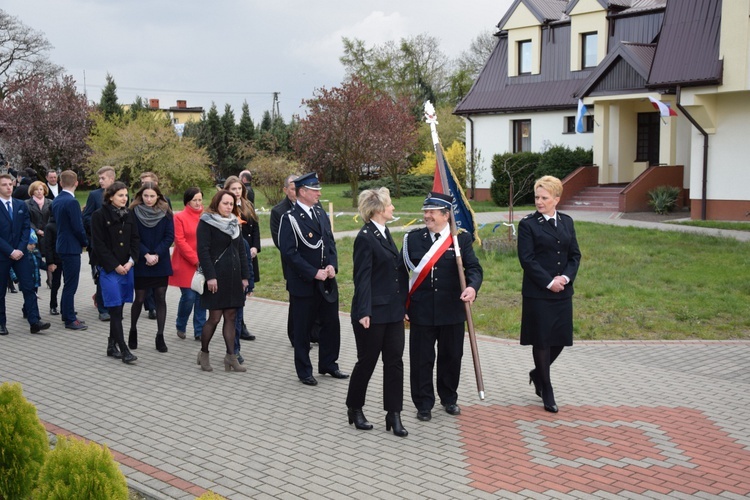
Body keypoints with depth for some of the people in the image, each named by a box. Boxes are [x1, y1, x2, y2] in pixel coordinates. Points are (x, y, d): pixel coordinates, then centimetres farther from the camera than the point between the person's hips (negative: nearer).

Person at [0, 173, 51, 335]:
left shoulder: (21, 205, 8)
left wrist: (20, 249, -8)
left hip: (20, 253, 3)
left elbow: (26, 228, 5)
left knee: (28, 287, -3)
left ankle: (34, 322, -5)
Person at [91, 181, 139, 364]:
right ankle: (123, 350, -7)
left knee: (118, 309, 9)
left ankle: (112, 345, 19)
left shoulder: (129, 215, 10)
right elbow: (99, 244, -9)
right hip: (109, 268, -5)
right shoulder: (100, 215, -5)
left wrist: (131, 261, -5)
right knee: (115, 309, -7)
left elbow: (135, 240, 10)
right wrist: (115, 265, -11)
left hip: (127, 267, 5)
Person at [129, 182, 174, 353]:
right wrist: (146, 255, -17)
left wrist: (157, 255, -14)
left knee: (160, 299, 2)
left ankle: (160, 336, 10)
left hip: (161, 263, 1)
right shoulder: (134, 212, -4)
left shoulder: (165, 212, 1)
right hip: (140, 263, -1)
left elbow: (170, 236, -3)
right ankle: (133, 331, 26)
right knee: (139, 299, 4)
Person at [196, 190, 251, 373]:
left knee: (231, 316, 5)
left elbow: (241, 251, 16)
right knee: (215, 317, -4)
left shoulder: (234, 224, 15)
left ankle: (231, 356, 8)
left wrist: (245, 276, 10)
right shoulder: (206, 223, -5)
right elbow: (203, 251, -12)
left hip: (233, 277, 6)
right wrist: (210, 276, -19)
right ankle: (203, 353, 13)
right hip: (216, 277, -6)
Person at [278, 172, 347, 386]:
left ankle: (328, 364, 30)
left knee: (331, 324, 13)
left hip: (327, 281, 6)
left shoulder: (320, 213, 8)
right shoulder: (290, 218, -13)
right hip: (303, 284, -6)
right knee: (303, 328, 7)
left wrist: (332, 266, -5)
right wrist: (314, 273, -19)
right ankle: (304, 371, 20)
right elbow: (289, 252, -18)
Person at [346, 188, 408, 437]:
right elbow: (362, 278, -17)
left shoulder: (385, 233, 12)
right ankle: (354, 409, 24)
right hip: (373, 313, -8)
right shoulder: (365, 237, -14)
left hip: (393, 311, 8)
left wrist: (403, 305, 17)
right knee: (367, 362, 6)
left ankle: (393, 415, 13)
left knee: (395, 362, 7)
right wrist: (364, 312, -21)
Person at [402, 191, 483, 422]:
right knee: (421, 359, 5)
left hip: (452, 311, 0)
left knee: (451, 356, 13)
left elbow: (474, 268, -8)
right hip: (421, 312, 0)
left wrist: (472, 287, -30)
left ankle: (449, 398, 33)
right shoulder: (412, 239, 2)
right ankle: (424, 404, 20)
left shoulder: (461, 239, 0)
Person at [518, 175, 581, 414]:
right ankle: (547, 391, 15)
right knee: (542, 341, 3)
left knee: (560, 339, 7)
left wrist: (565, 277, -8)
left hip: (563, 292, 5)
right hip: (537, 293, -5)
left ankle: (537, 374, 33)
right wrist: (549, 282, -15)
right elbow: (527, 259, -11)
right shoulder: (528, 224, -6)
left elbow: (575, 254, 9)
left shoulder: (567, 222, 9)